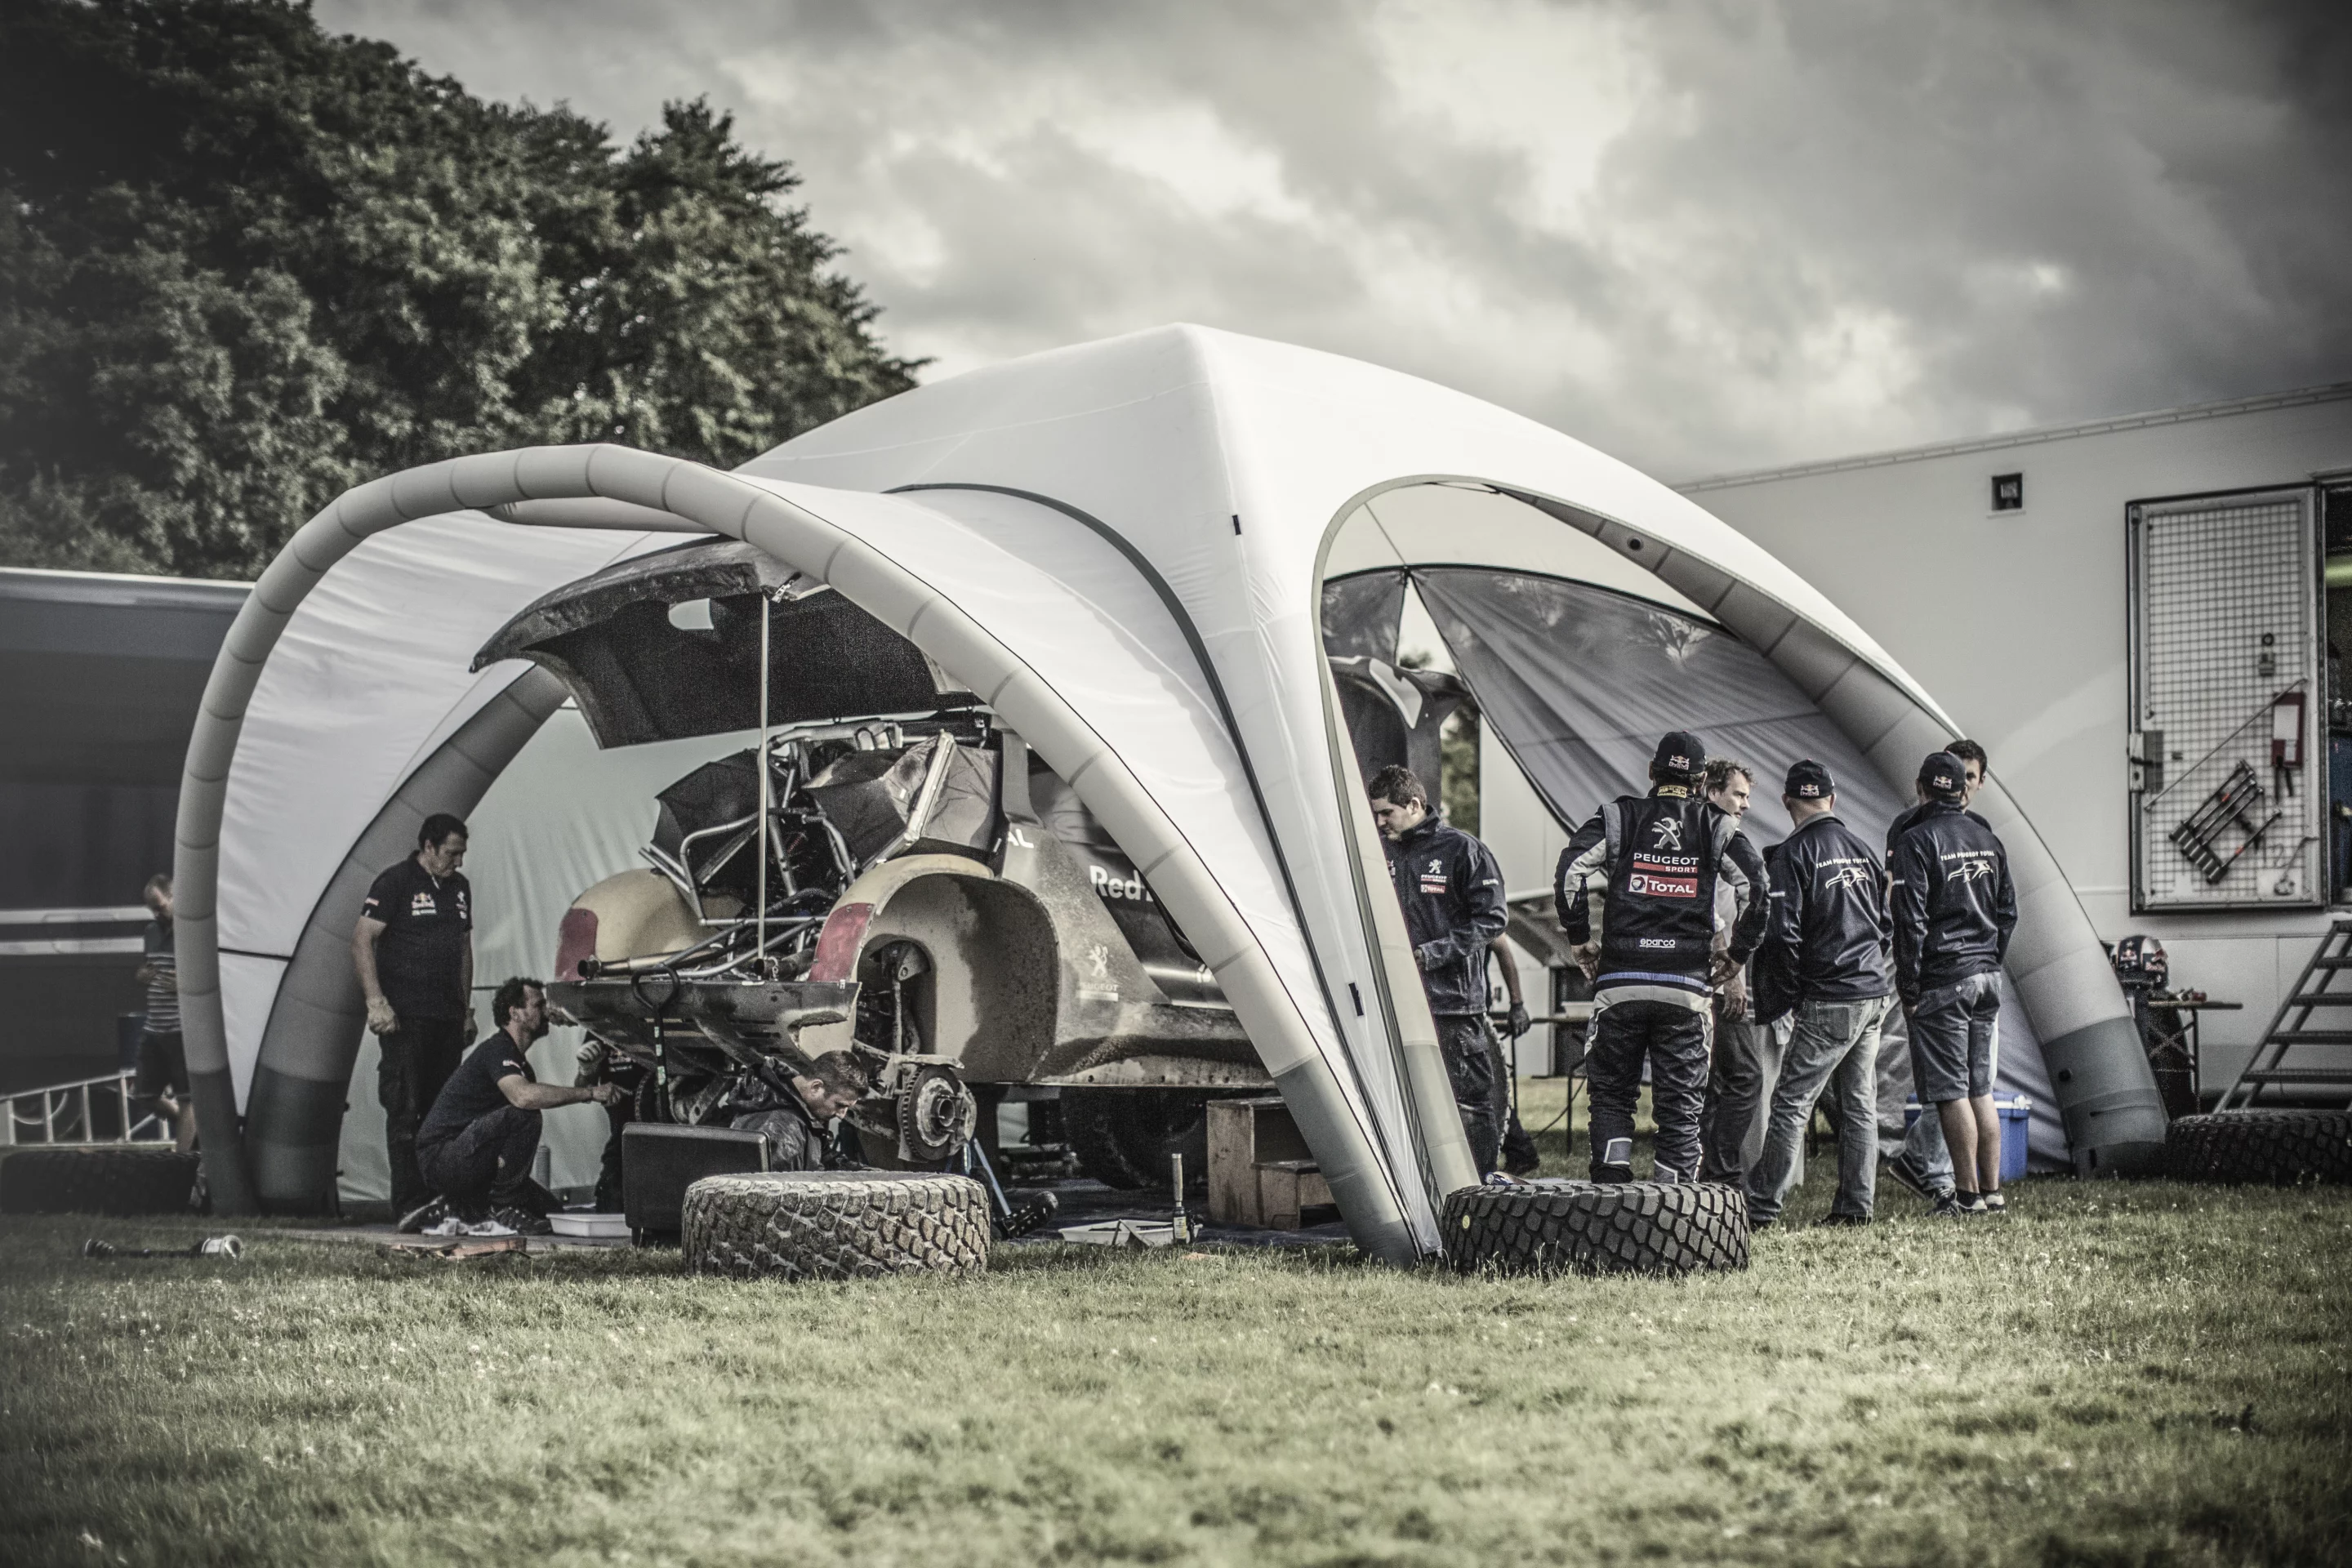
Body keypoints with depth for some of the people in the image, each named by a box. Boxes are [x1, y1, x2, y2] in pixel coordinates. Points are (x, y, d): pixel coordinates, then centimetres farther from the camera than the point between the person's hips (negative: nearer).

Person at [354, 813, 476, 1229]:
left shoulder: (459, 887, 16)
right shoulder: (395, 882, -5)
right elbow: (362, 941, -10)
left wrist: (467, 1009, 20)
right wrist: (376, 1002, -18)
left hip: (448, 1018, 7)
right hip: (405, 1017, -7)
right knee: (405, 1112, -6)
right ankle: (409, 1205, -7)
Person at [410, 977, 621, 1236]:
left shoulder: (517, 1059, 18)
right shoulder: (497, 1049, -16)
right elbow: (524, 1096, -35)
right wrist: (589, 1093, -30)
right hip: (440, 1155, -10)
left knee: (550, 1212, 6)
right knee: (524, 1116, -29)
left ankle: (452, 1209, 11)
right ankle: (502, 1210, -17)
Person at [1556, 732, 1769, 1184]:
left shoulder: (1618, 817, 6)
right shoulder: (1716, 828, 7)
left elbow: (1570, 872, -6)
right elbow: (1757, 888, -3)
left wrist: (1580, 940, 5)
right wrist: (1737, 953, 8)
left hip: (1620, 984, 0)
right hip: (1688, 988, 0)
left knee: (1612, 1094, 12)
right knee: (1680, 1105, 6)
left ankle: (1611, 1189, -3)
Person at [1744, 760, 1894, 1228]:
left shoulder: (1797, 851, -8)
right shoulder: (1861, 846, 12)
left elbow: (1785, 928, -14)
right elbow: (1887, 918, 17)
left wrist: (1804, 970, 2)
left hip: (1829, 1000, -7)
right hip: (1874, 994, 7)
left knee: (1792, 1100, -5)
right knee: (1859, 1104, 10)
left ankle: (1761, 1206, -6)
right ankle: (1856, 1205, 12)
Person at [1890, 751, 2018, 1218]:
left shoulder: (1917, 841, -10)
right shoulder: (1988, 839, 11)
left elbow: (1911, 921, -13)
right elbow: (2008, 910, 15)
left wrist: (1908, 989, -9)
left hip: (1941, 980, -7)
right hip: (1986, 977, 7)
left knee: (1951, 1091, -3)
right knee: (1981, 1089, 11)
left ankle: (1968, 1194, -2)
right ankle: (1992, 1191, 11)